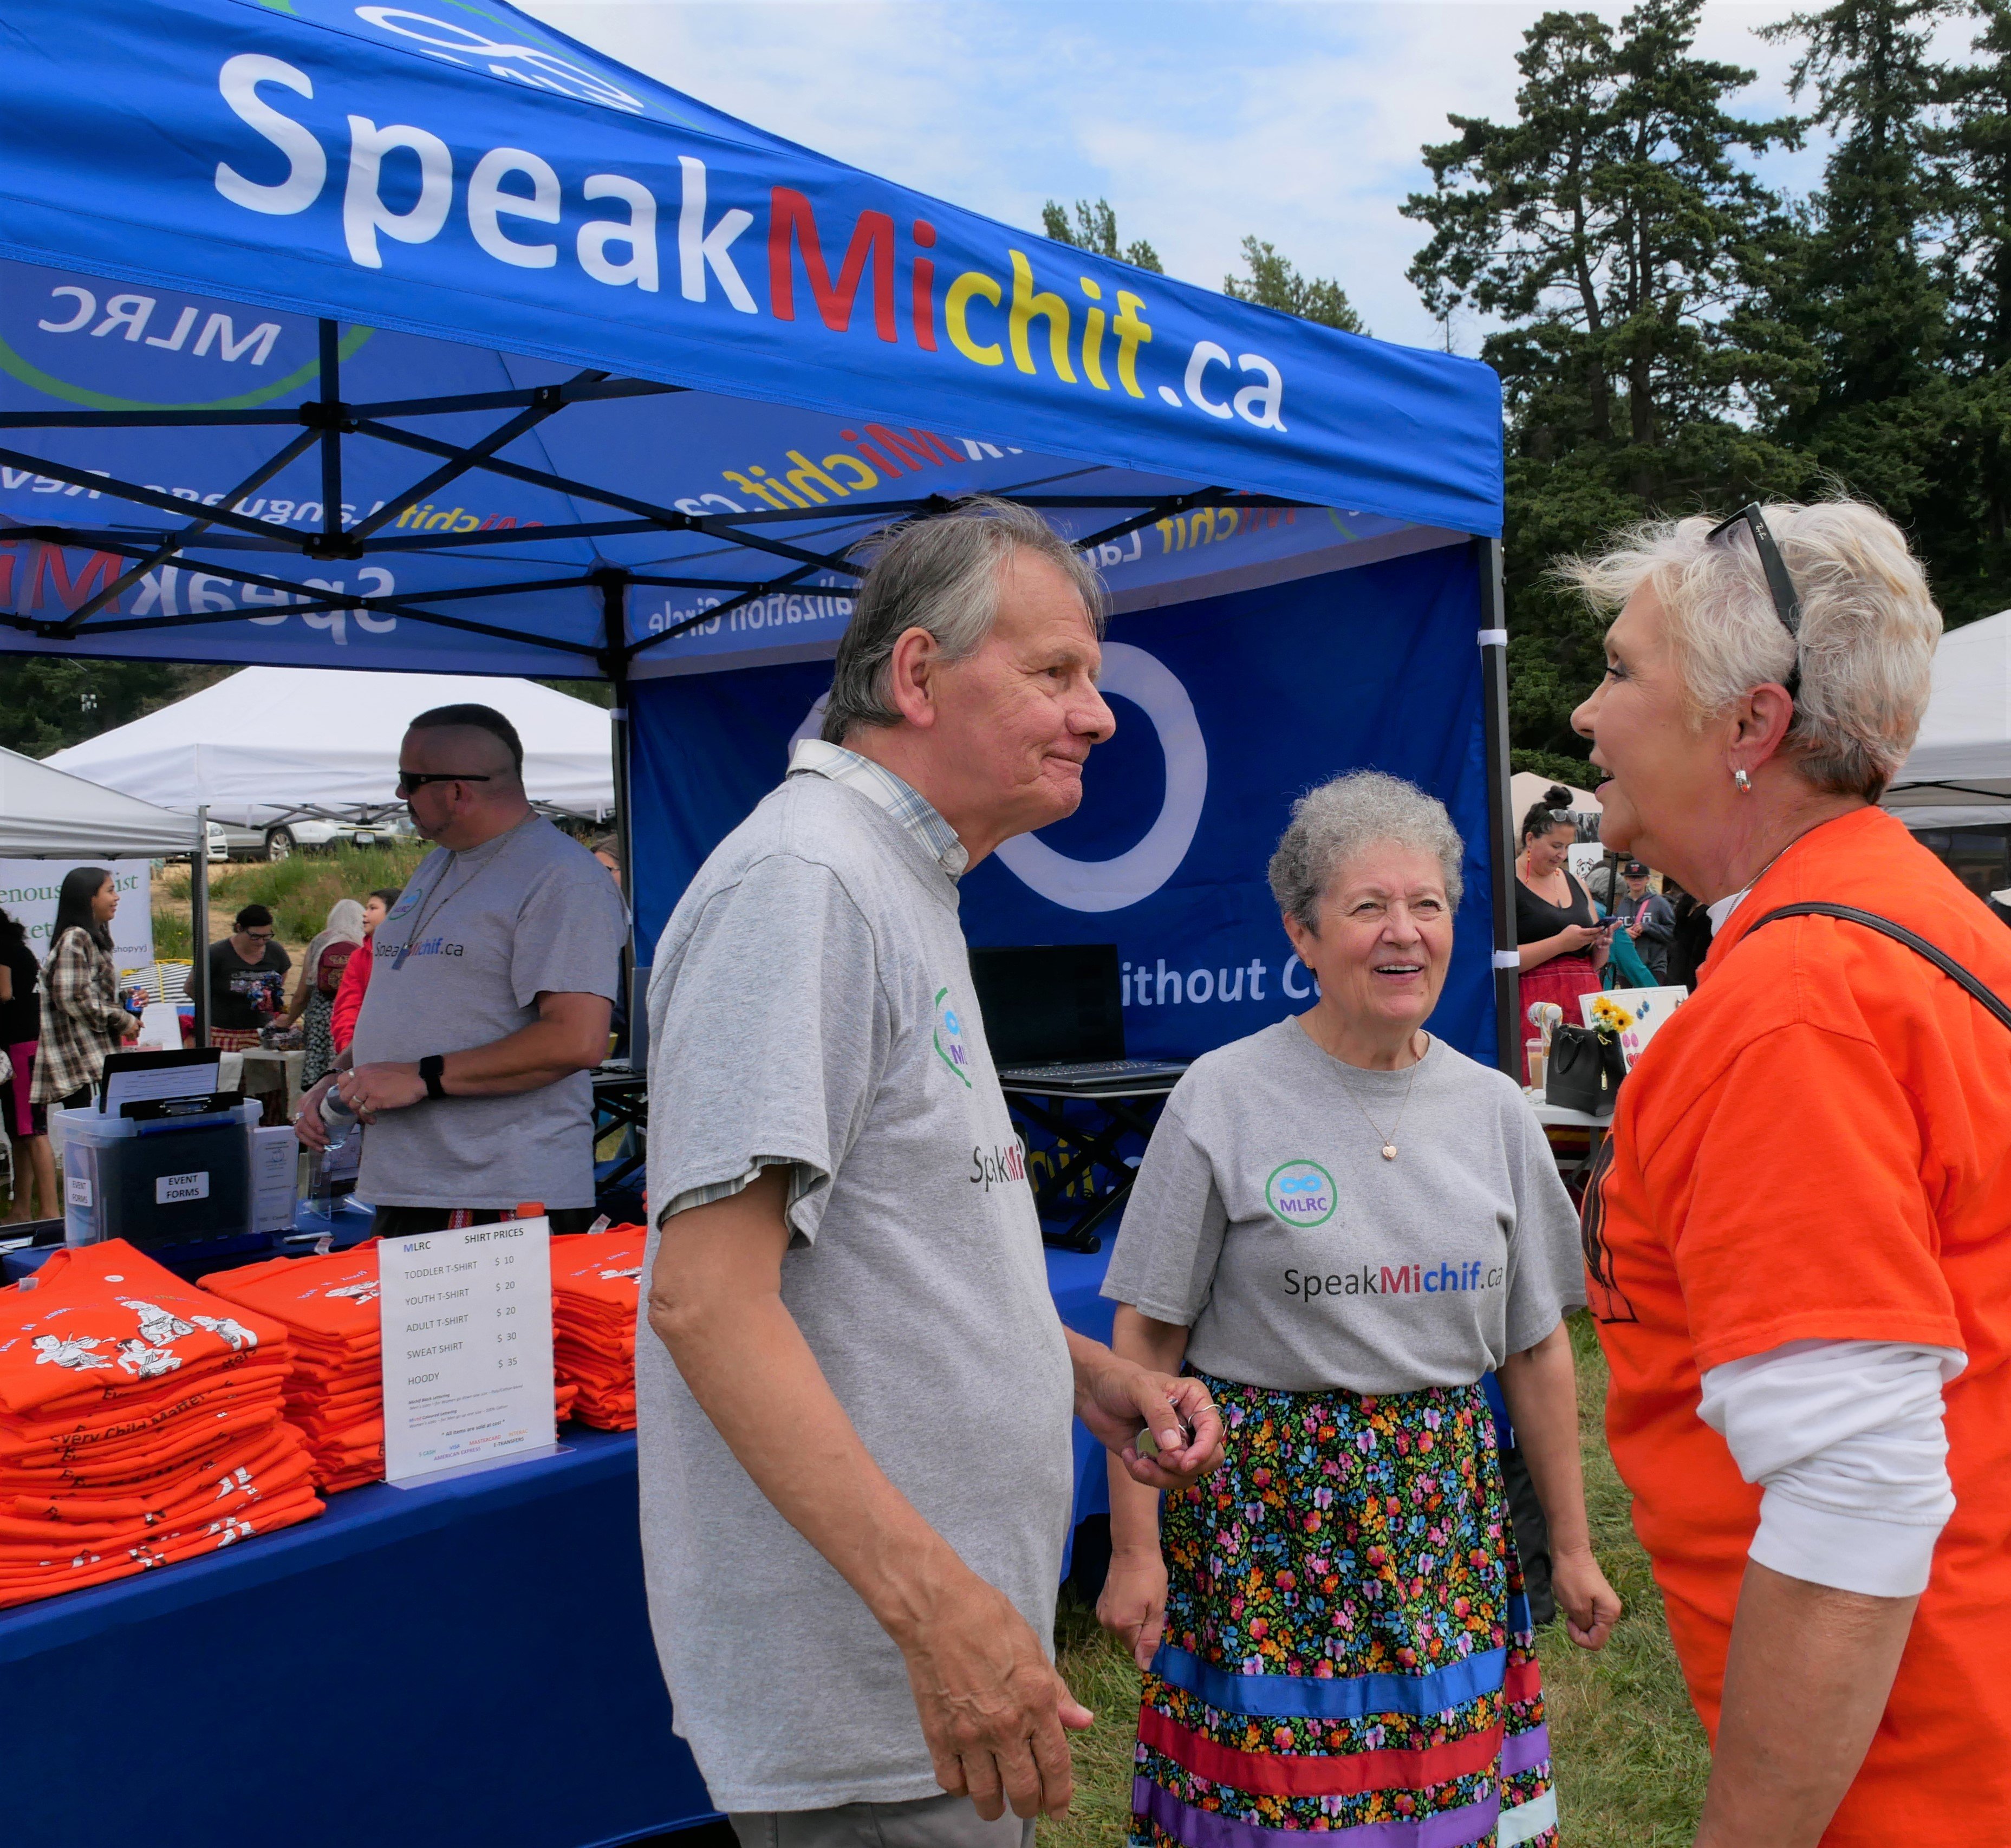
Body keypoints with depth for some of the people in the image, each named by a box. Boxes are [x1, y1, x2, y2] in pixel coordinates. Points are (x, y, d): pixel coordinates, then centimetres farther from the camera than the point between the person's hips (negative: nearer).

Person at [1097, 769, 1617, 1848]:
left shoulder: (1493, 1109, 5)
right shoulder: (1224, 1099, -8)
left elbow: (1537, 1350, 10)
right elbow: (1146, 1342, -7)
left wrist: (1571, 1547, 12)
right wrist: (1134, 1549, -9)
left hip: (1445, 1508, 4)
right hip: (1262, 1506, -3)